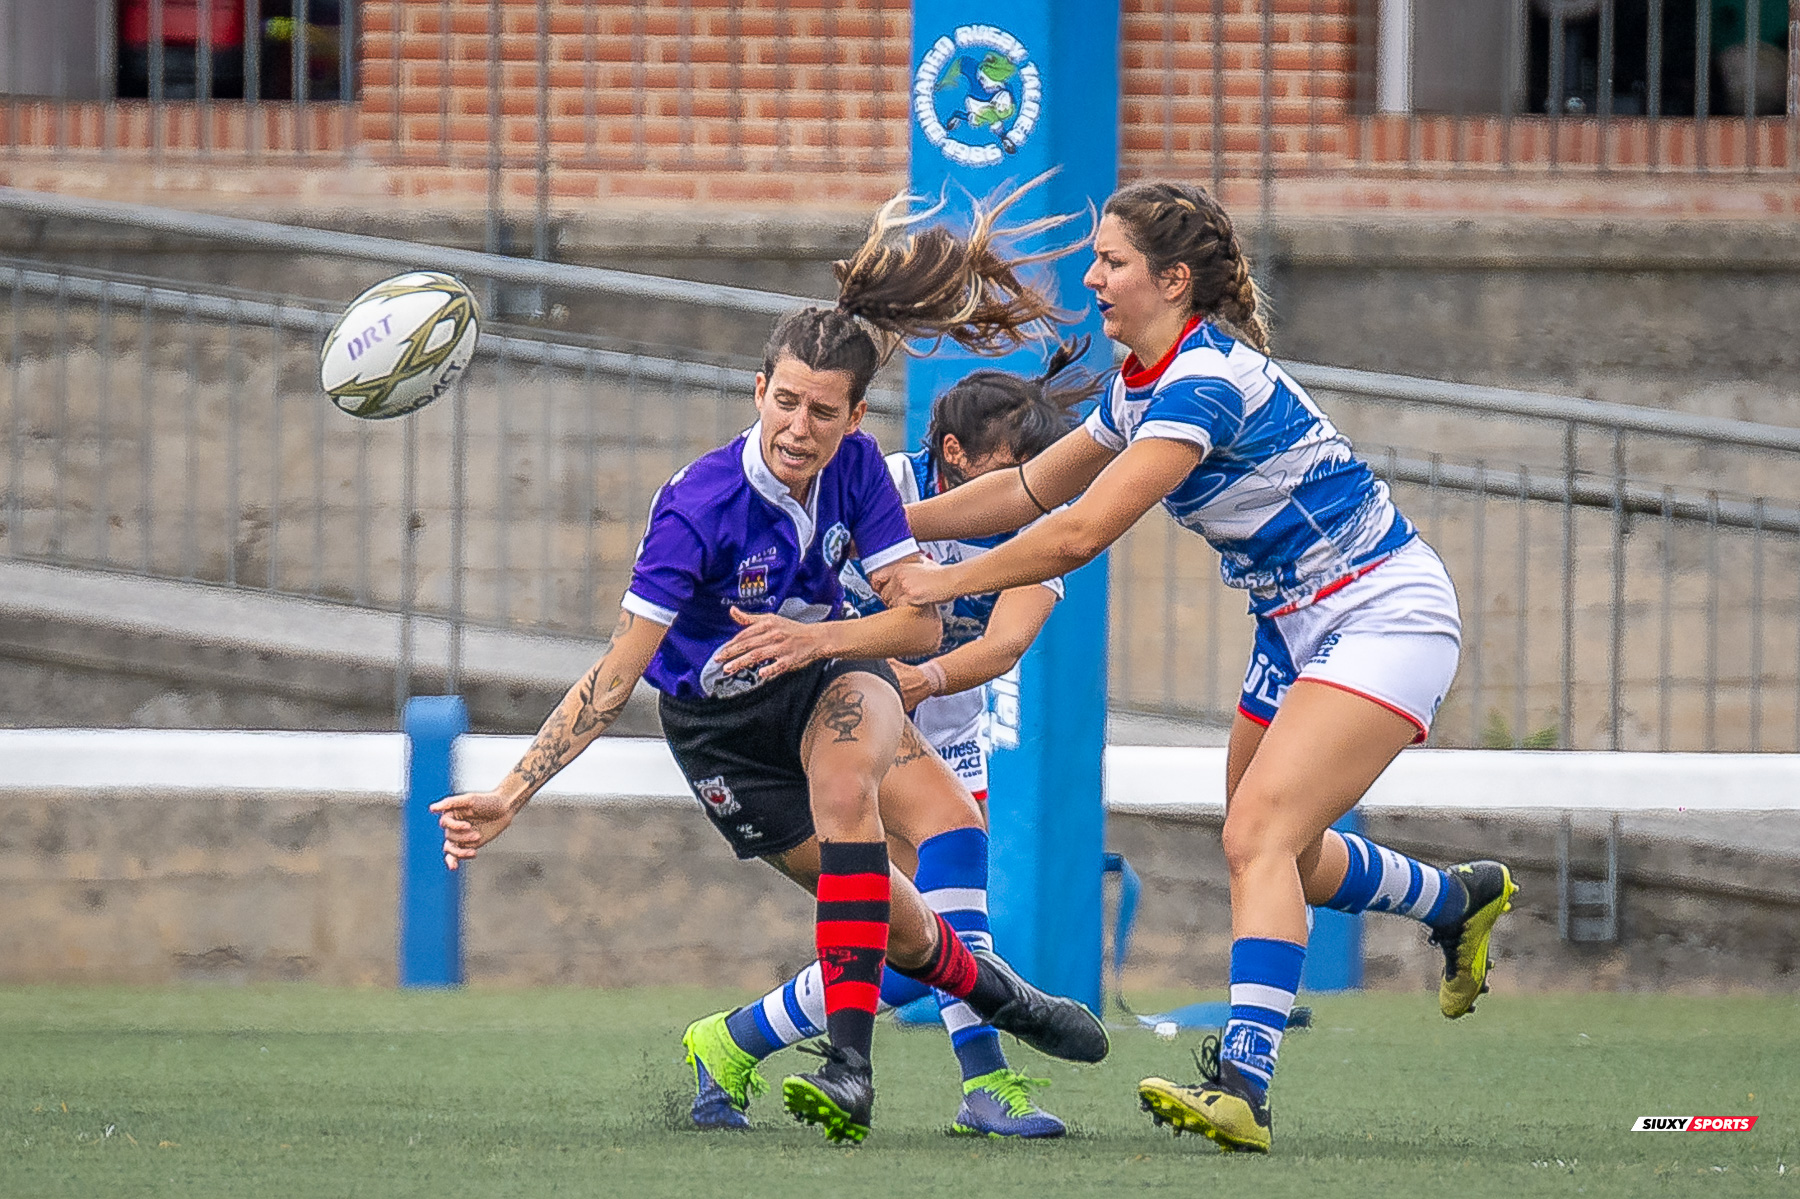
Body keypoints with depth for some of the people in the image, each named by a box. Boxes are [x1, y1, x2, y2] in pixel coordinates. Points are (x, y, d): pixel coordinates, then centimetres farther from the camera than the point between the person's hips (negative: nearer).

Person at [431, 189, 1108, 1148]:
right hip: (718, 726, -2)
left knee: (847, 770, -35)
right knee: (895, 923, -4)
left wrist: (816, 637, -38)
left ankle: (849, 1060, -37)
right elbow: (615, 675, -31)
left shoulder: (854, 466, -20)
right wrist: (510, 796, -40)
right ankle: (991, 992, 33)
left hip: (827, 679, 2)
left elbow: (922, 621, -18)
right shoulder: (699, 509, -31)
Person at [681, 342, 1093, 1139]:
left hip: (946, 737, 6)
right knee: (952, 823, -29)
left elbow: (1006, 642, -27)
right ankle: (983, 1075, -32)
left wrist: (927, 676, -46)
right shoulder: (883, 490, -19)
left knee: (916, 955, -7)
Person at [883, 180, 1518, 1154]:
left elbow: (1081, 535, -29)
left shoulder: (1206, 381, -25)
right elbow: (1029, 490, 18)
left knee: (1259, 835, -23)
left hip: (1385, 616, -10)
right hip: (1298, 628, 10)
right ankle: (1462, 899, 44)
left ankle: (1242, 1083, -32)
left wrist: (945, 582, -18)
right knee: (1275, 851, 19)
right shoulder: (1141, 388, 5)